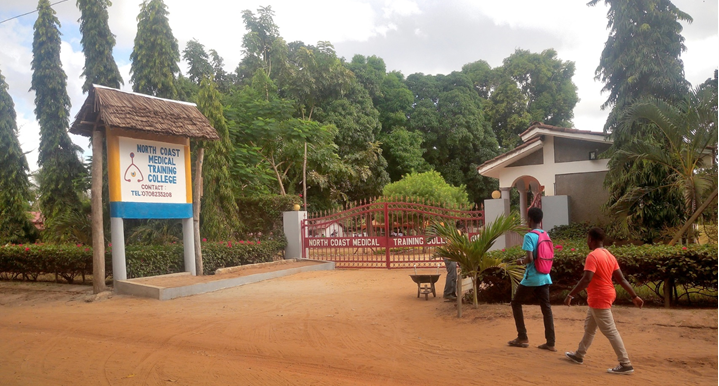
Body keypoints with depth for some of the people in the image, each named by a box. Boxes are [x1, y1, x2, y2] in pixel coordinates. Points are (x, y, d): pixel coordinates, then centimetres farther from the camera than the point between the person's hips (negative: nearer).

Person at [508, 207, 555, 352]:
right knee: (546, 308, 9)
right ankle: (550, 342, 9)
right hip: (544, 278, 7)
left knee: (516, 303, 9)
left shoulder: (529, 236, -15)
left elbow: (530, 258, -23)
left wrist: (521, 261, -2)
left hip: (531, 278, -7)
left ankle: (522, 338, 11)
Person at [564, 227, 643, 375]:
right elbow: (621, 279, 7)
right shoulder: (609, 255, 8)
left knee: (610, 332, -3)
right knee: (589, 327, 20)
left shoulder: (593, 256, -20)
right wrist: (634, 296, 11)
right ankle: (578, 355, 32)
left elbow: (586, 279, -28)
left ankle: (625, 364, 1)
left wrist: (570, 295, -24)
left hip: (599, 299, -10)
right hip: (601, 298, 10)